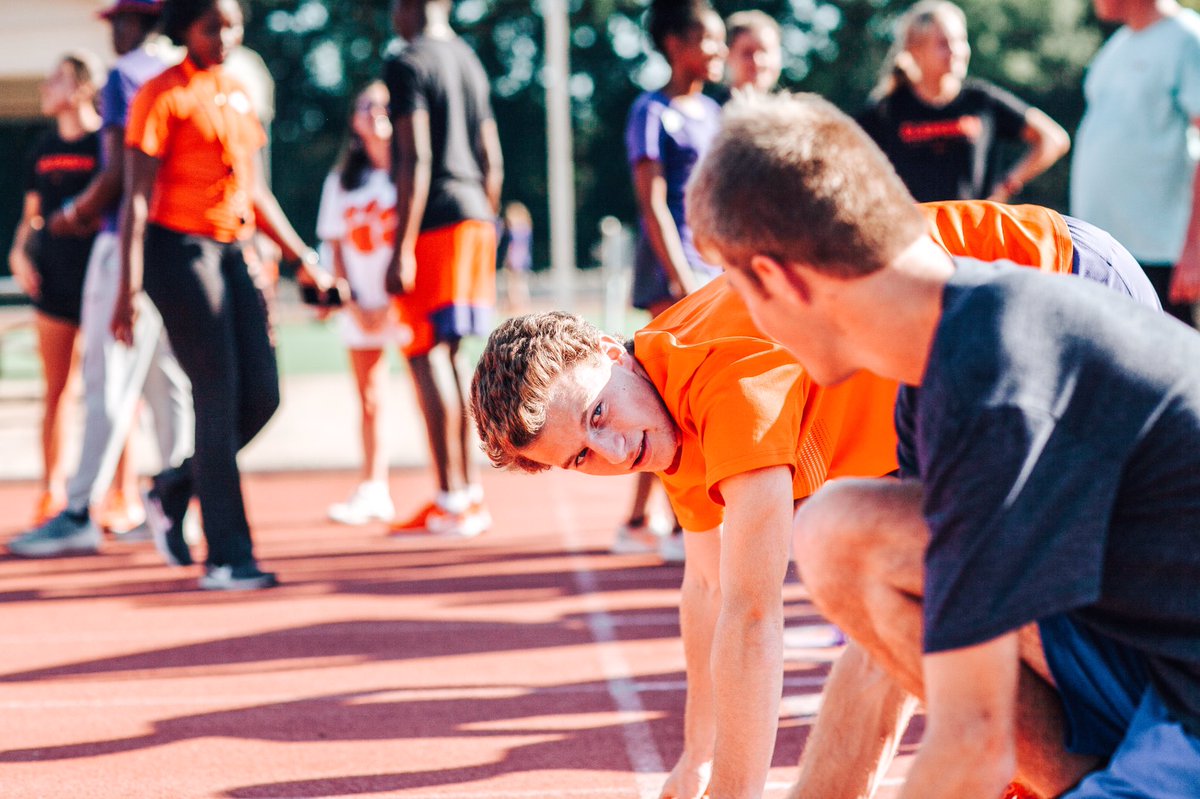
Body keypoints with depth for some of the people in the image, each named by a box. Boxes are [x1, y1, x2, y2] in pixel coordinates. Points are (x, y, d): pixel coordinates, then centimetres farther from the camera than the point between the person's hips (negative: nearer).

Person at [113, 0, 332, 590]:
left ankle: (173, 491, 23)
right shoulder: (164, 96, -7)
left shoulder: (237, 94, 16)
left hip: (230, 253, 8)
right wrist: (128, 288, -17)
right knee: (218, 399, -9)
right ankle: (226, 558, -4)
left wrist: (302, 257, 19)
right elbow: (137, 197, -11)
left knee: (261, 396, 2)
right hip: (180, 251, -8)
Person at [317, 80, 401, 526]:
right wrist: (354, 303, -2)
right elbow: (335, 249, 10)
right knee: (369, 399, 7)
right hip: (361, 305, 4)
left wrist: (395, 301, -12)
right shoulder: (341, 181, 11)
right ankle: (373, 491, 12)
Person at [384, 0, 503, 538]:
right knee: (449, 353, 14)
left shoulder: (408, 65, -8)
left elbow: (415, 160, -17)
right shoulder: (470, 61, 17)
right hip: (476, 215, 8)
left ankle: (450, 501, -10)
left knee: (427, 353, -6)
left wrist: (402, 248, -18)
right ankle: (470, 493, 15)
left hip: (433, 221, -8)